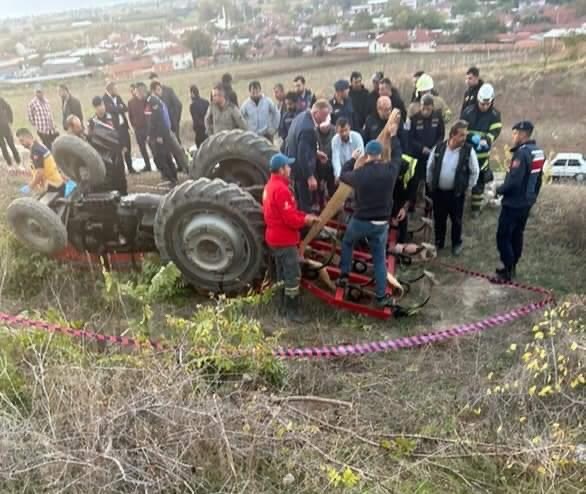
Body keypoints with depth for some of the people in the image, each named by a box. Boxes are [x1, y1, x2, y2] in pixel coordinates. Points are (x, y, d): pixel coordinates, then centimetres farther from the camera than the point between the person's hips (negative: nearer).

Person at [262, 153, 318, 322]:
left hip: (275, 237, 11)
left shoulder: (271, 185, 11)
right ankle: (292, 311, 4)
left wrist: (305, 215, 5)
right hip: (284, 240, -11)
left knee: (283, 274, 19)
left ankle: (284, 306, 29)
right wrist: (305, 220, -8)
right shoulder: (281, 189, -23)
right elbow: (289, 218, -26)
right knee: (293, 275, -3)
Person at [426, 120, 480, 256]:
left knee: (456, 220, 12)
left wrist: (467, 188, 0)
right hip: (438, 191, 2)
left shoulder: (469, 150, -12)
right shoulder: (438, 148, -7)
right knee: (438, 219, 15)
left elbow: (475, 171, -2)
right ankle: (438, 242, 34)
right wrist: (430, 185, 9)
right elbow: (430, 168, 6)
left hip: (457, 193, -2)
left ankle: (457, 244, 32)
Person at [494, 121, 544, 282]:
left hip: (513, 204, -10)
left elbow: (513, 181, -28)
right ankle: (512, 267, 28)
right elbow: (538, 179, 16)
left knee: (503, 237, -2)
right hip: (527, 202, 10)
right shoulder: (539, 152, 8)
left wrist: (499, 190, -11)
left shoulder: (522, 153, -23)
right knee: (517, 235, 18)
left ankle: (508, 271, 3)